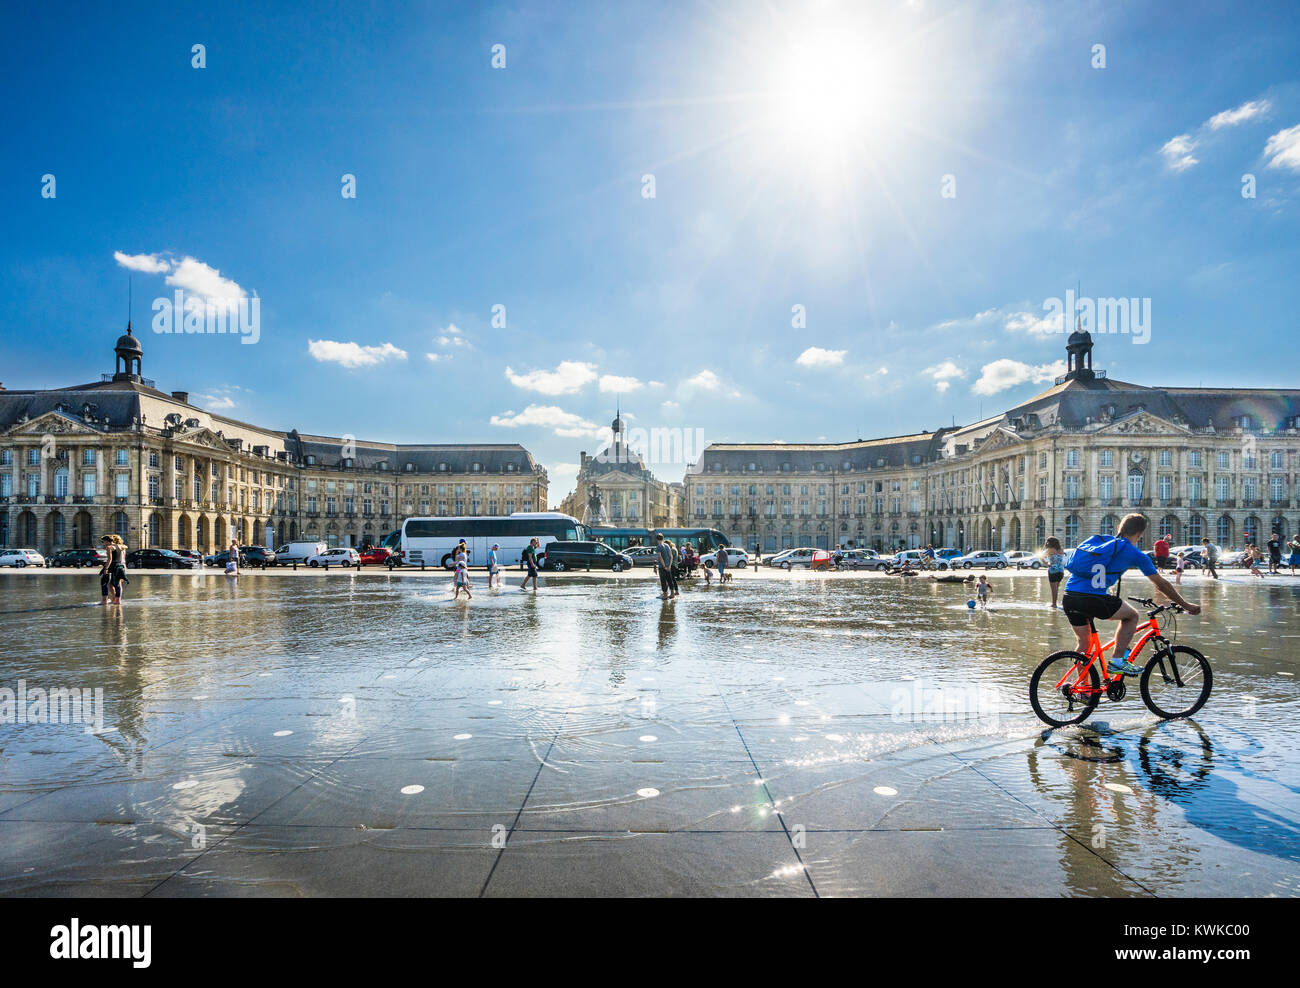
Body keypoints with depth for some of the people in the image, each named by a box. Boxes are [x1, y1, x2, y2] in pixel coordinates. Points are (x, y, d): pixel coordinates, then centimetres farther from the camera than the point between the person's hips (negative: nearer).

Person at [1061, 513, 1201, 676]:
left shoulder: (1095, 540, 23)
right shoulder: (1133, 553, 8)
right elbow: (1161, 584, 17)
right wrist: (1186, 605, 30)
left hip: (1068, 597, 6)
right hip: (1093, 600, -5)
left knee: (1084, 643, 23)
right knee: (1132, 616, 22)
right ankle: (1117, 661, 15)